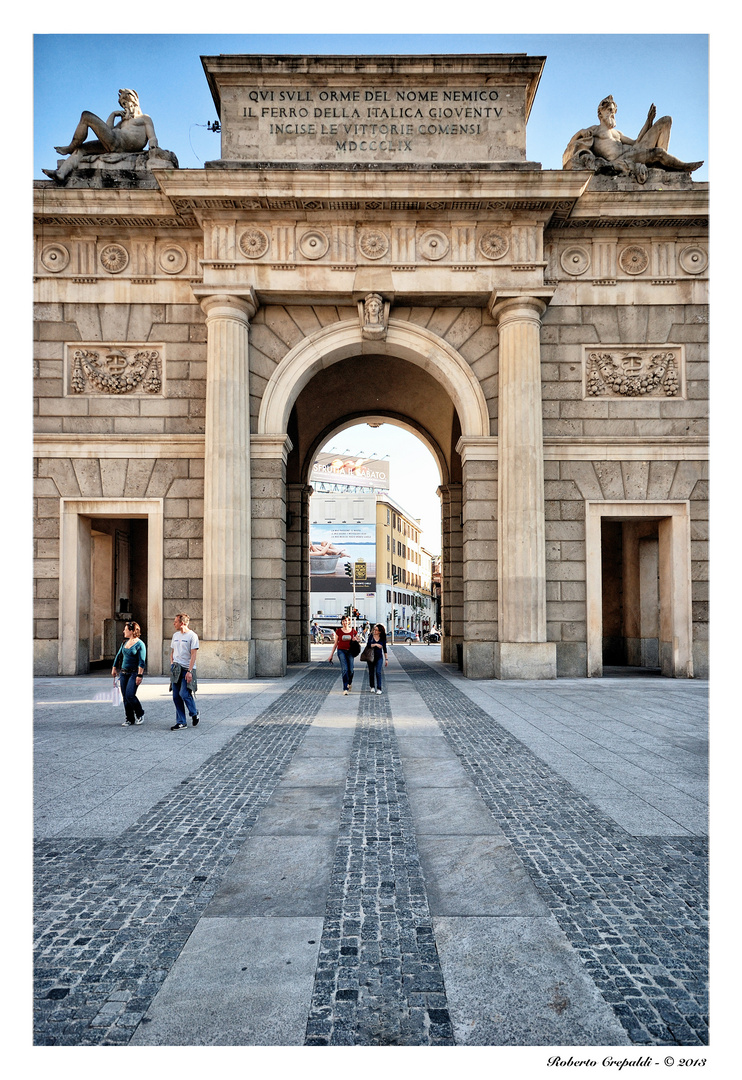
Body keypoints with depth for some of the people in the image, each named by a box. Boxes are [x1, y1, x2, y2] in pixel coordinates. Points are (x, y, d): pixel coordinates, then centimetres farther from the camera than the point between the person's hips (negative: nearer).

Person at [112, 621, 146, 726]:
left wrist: (139, 675, -19)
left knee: (130, 695, -15)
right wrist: (114, 668, 24)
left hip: (134, 673, -7)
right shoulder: (125, 642, 11)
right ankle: (129, 719, 15)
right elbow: (119, 655, 23)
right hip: (124, 672, 7)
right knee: (125, 697, 5)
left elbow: (142, 662, -15)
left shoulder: (140, 644, -11)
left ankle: (140, 714, 7)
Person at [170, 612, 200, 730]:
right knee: (176, 696, 4)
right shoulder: (175, 635, 14)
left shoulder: (192, 636, -7)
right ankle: (181, 722, 12)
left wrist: (189, 671, -18)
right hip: (176, 669, 7)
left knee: (184, 694, -13)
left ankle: (194, 714, 13)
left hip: (187, 669, -7)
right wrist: (172, 665, 8)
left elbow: (193, 655, -12)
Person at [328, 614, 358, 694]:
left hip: (350, 652, 2)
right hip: (341, 651, -1)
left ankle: (349, 682, 33)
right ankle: (345, 688, -12)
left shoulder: (353, 631, 5)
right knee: (345, 669, -14)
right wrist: (331, 654, 9)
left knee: (350, 670, -1)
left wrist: (355, 640, -7)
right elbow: (335, 643, 9)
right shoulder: (338, 631, 3)